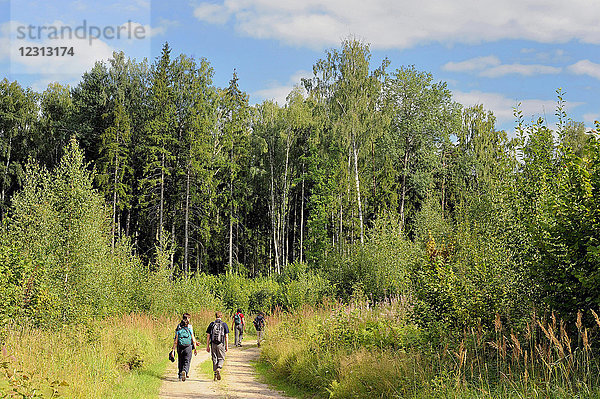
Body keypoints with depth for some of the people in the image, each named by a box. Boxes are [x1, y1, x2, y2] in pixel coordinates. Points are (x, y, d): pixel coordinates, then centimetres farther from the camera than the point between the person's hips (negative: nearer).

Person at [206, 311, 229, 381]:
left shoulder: (211, 324, 5)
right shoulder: (224, 324, 0)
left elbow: (208, 336, 4)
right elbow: (226, 336, -2)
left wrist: (207, 346, 9)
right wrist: (227, 346, 5)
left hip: (213, 344, 2)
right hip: (221, 344, -2)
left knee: (214, 359, 9)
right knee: (221, 358, 10)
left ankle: (215, 375, 8)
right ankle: (219, 368, -17)